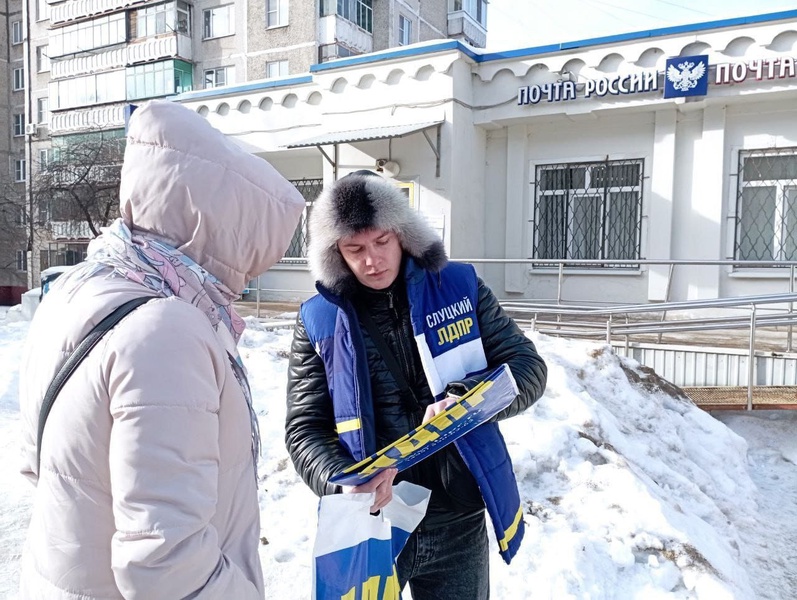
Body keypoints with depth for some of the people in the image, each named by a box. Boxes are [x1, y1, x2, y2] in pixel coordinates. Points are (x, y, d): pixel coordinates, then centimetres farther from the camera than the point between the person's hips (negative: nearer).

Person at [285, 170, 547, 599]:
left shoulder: (459, 287, -4)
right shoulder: (319, 321, -6)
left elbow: (528, 367, -3)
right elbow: (305, 428, -3)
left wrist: (466, 398, -22)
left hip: (457, 520, 1)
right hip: (367, 521, 0)